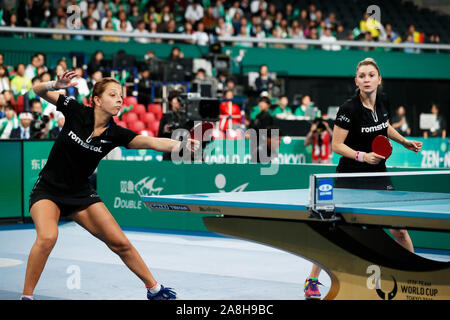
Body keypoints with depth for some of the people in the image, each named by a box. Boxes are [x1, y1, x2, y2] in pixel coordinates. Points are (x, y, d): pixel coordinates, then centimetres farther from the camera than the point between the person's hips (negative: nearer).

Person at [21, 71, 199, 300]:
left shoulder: (115, 134, -9)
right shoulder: (76, 111, -13)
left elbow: (152, 142, -22)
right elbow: (38, 91, -5)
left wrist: (183, 144, -38)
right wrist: (57, 84, -26)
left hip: (81, 194, 3)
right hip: (48, 189, -3)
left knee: (120, 243, 1)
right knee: (47, 237, -30)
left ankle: (153, 288, 20)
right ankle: (26, 296, -15)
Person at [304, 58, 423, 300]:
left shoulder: (383, 102, 1)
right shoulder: (349, 109, -17)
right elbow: (336, 145, -14)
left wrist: (405, 142, 13)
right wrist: (362, 156, -25)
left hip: (378, 174, 5)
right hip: (350, 176, -5)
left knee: (399, 228, 2)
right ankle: (312, 281, 7)